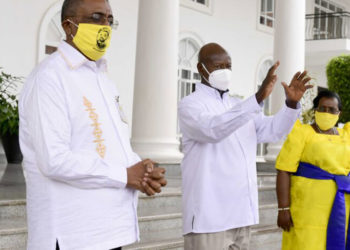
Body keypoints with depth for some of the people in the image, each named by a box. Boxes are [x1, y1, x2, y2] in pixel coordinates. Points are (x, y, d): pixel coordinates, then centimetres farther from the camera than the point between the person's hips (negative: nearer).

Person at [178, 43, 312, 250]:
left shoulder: (239, 106, 17)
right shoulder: (190, 105, -7)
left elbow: (272, 130, 9)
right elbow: (213, 128, -28)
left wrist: (292, 103, -9)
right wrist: (259, 97, -36)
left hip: (240, 215, 7)